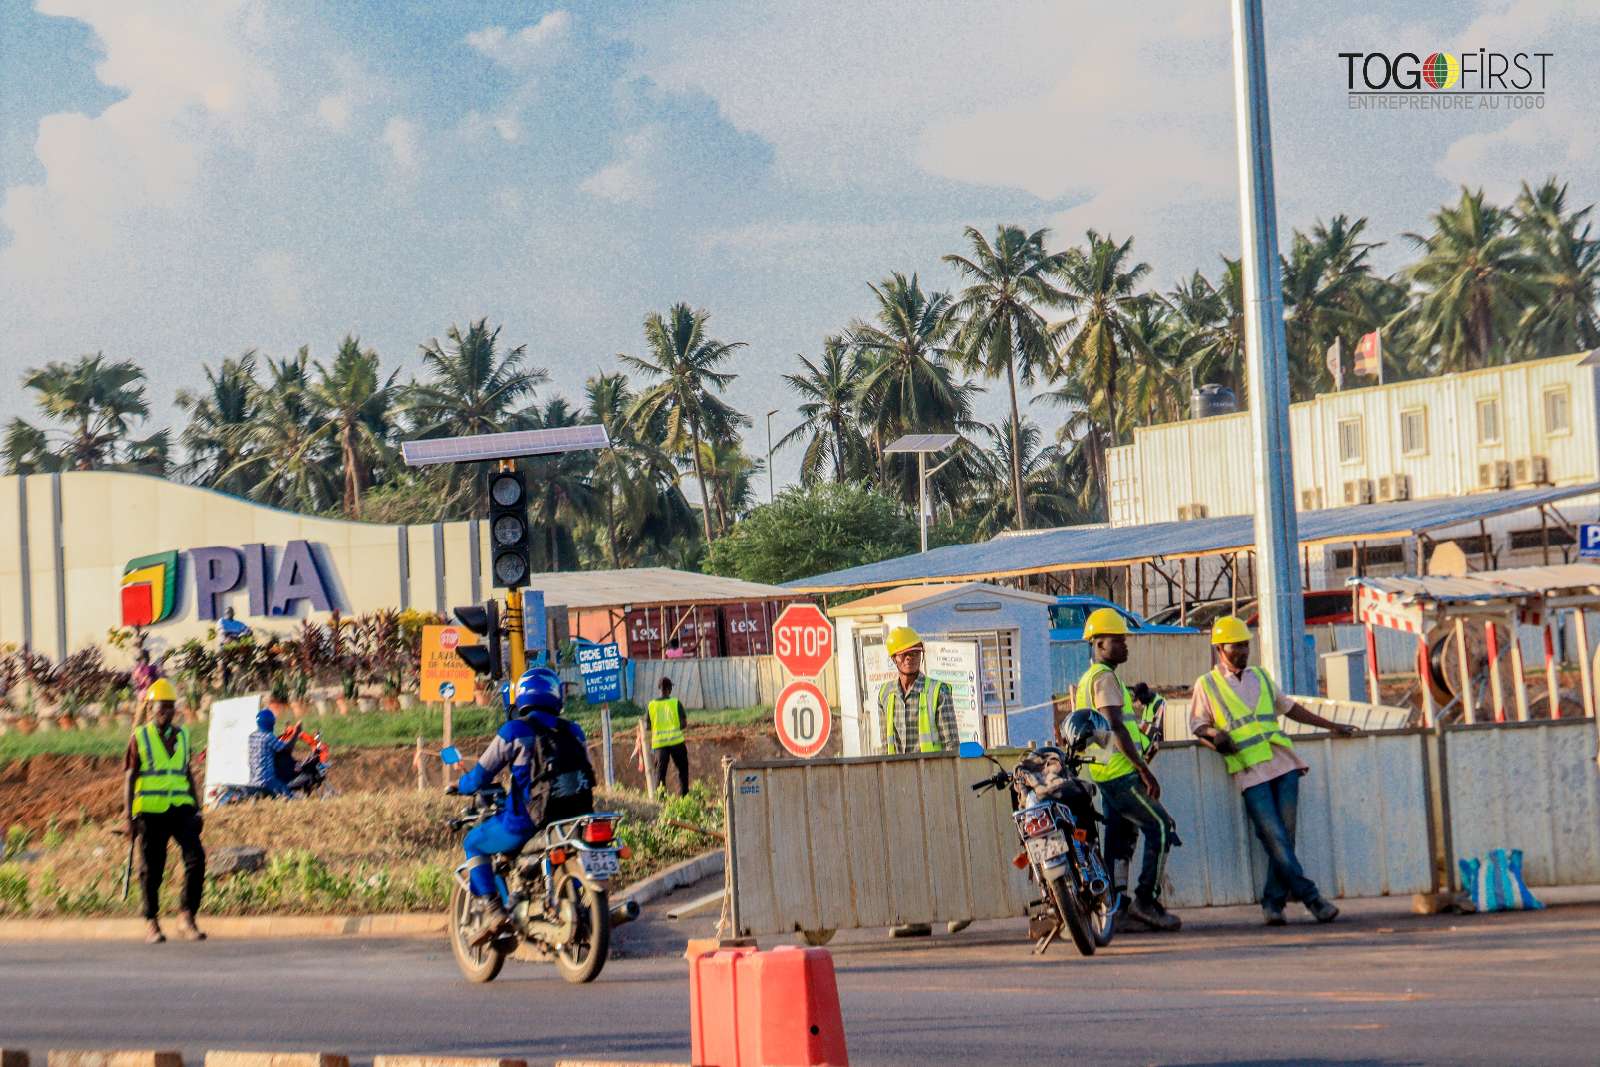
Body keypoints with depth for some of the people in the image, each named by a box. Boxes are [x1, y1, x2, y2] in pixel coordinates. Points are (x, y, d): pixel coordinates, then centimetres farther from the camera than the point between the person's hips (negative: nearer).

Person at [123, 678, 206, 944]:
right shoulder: (139, 737, 2)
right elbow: (129, 779, 2)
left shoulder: (183, 736, 13)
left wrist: (196, 809, 13)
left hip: (181, 809, 3)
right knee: (151, 869, 2)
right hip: (150, 811, -3)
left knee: (196, 859, -13)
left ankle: (186, 917, -6)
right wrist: (129, 817, -4)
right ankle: (151, 924, 13)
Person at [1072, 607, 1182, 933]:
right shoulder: (1104, 677, -11)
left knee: (1120, 838, 10)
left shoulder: (1087, 679, 22)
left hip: (1107, 774, 10)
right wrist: (1145, 770, -21)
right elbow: (1116, 728, -20)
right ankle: (1146, 900, -14)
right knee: (1161, 828, -10)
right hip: (1121, 772, -10)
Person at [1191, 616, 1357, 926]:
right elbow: (1198, 724, 9)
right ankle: (1309, 896, -10)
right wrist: (1214, 734, -13)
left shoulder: (1260, 677, 21)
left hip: (1283, 764, 4)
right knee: (1274, 838, -13)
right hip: (1250, 772, -4)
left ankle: (1273, 903, 3)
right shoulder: (1206, 685, 9)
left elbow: (1289, 707, 30)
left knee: (1285, 836, -3)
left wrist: (1331, 726, 29)